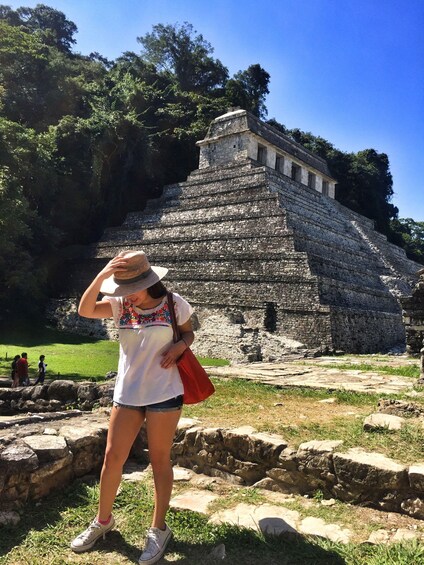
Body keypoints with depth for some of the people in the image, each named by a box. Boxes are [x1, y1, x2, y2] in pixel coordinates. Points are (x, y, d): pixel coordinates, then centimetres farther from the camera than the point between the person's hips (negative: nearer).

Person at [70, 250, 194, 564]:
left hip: (164, 394, -3)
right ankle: (103, 521, 33)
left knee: (159, 460, 8)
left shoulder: (174, 304, -8)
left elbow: (188, 332, 8)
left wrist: (179, 346, -14)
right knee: (112, 457, 10)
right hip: (127, 394, 3)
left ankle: (159, 530, 27)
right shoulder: (120, 305, -2)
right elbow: (85, 310, -17)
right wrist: (102, 275, -28)